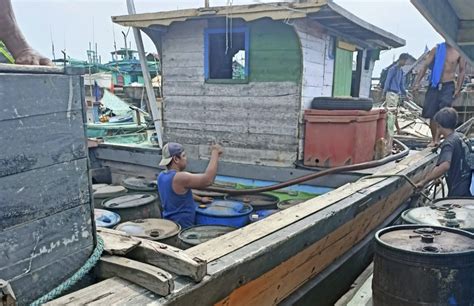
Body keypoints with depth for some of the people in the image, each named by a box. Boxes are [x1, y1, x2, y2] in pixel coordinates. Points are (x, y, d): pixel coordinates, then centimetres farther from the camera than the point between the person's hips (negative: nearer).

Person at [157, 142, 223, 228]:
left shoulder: (161, 176, 5)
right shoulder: (179, 178, -23)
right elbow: (208, 179, -28)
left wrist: (200, 199, 23)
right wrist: (215, 153, -19)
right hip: (182, 227, -9)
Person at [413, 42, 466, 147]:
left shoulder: (459, 52, -1)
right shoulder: (436, 49, 3)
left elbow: (462, 71, 4)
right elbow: (425, 66, 1)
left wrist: (458, 88, -3)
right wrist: (417, 82, -7)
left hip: (448, 86, -2)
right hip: (434, 85, 2)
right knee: (432, 115, 4)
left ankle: (437, 138, -11)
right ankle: (434, 139, 16)